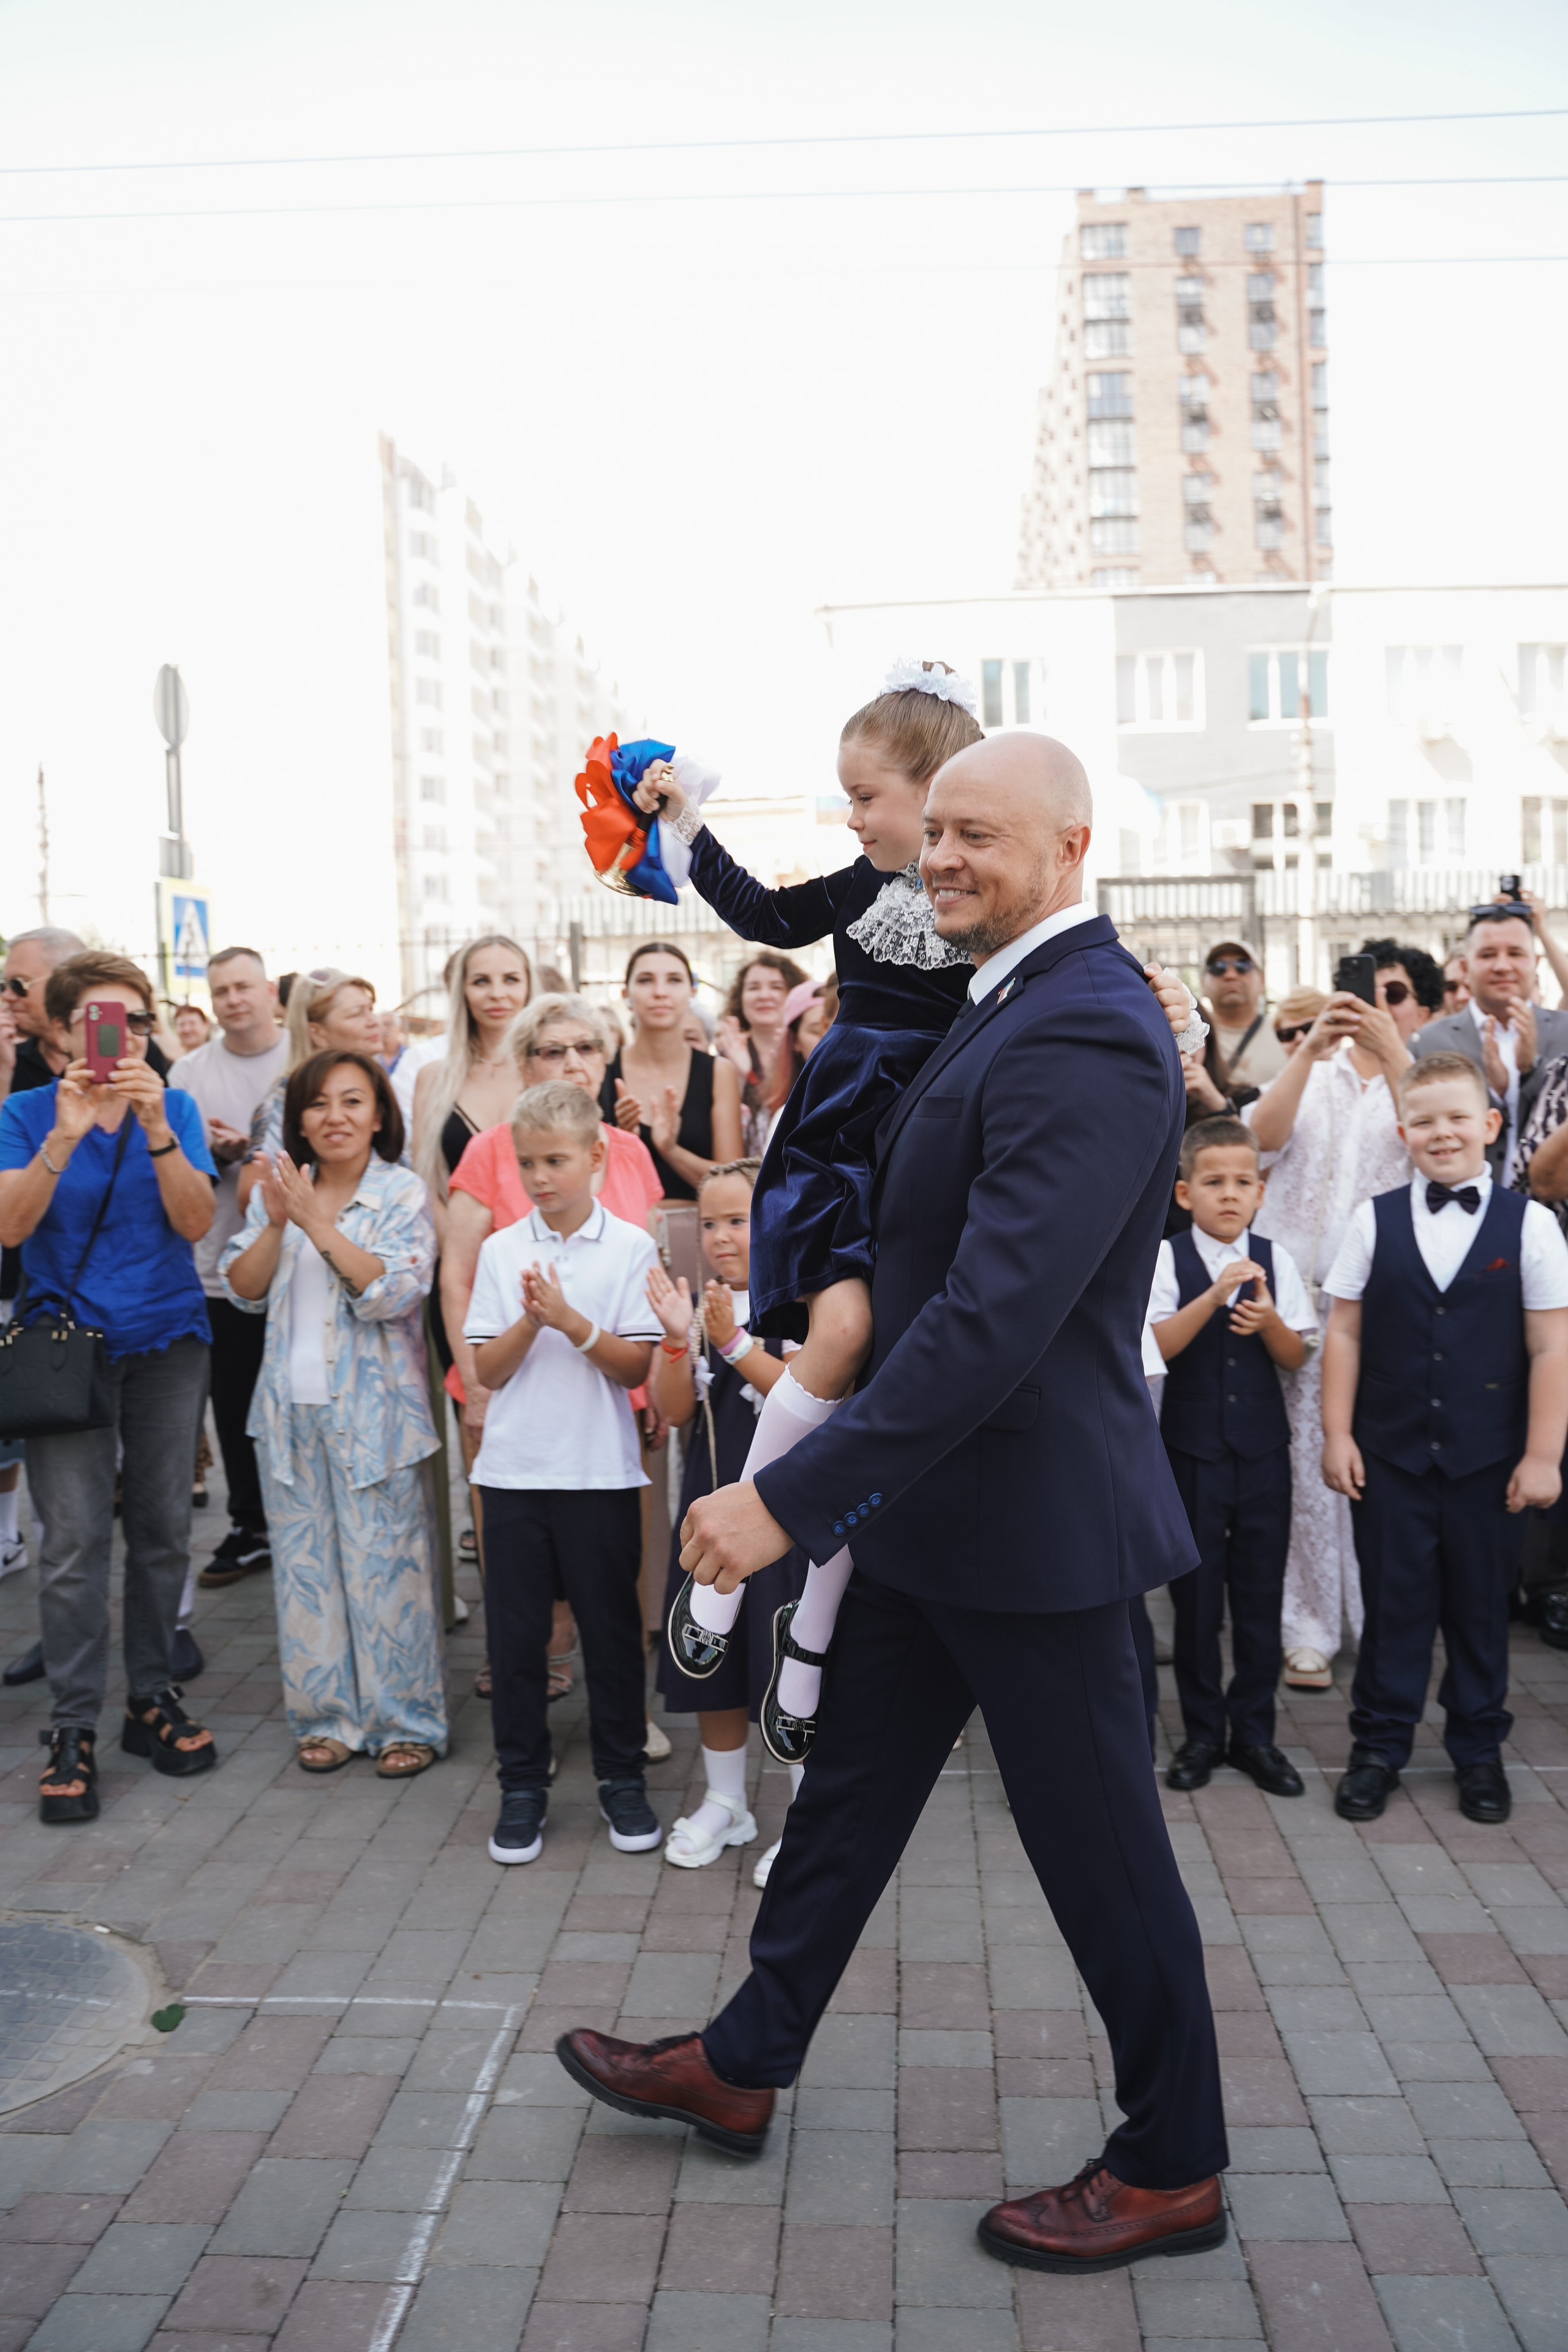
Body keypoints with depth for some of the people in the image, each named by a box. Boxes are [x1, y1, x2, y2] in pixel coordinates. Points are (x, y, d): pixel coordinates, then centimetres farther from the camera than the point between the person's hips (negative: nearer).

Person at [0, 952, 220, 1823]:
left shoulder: (175, 1107, 2)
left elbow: (196, 1223, -10)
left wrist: (156, 1129, -23)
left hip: (166, 1341, 2)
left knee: (163, 1528, 6)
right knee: (75, 1537, -8)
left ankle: (154, 1698, 20)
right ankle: (75, 1728, 0)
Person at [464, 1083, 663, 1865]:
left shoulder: (629, 1247, -3)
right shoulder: (501, 1250, 4)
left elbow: (637, 1366, -7)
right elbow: (487, 1370, 0)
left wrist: (573, 1323, -20)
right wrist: (531, 1319, -16)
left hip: (600, 1470, -2)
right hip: (515, 1469, 2)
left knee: (611, 1626, 7)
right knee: (514, 1631, 7)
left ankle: (621, 1777, 23)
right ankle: (522, 1785, 21)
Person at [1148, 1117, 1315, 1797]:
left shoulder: (1275, 1261, 1)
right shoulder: (1167, 1258, -6)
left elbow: (1296, 1357, 3)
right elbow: (1155, 1347, -16)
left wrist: (1268, 1319, -18)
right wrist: (1215, 1295, -27)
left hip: (1262, 1448, 2)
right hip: (1192, 1450, -2)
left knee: (1261, 1593, 8)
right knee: (1196, 1594, 7)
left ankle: (1254, 1733, 21)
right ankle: (1201, 1732, 21)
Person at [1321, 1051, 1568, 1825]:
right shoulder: (1375, 1221, 0)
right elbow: (1345, 1332, 1)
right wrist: (1337, 1434, -3)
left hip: (1488, 1455, 0)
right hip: (1390, 1450, 0)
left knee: (1480, 1603, 11)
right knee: (1394, 1599, 7)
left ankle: (1478, 1748, 27)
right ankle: (1378, 1745, 20)